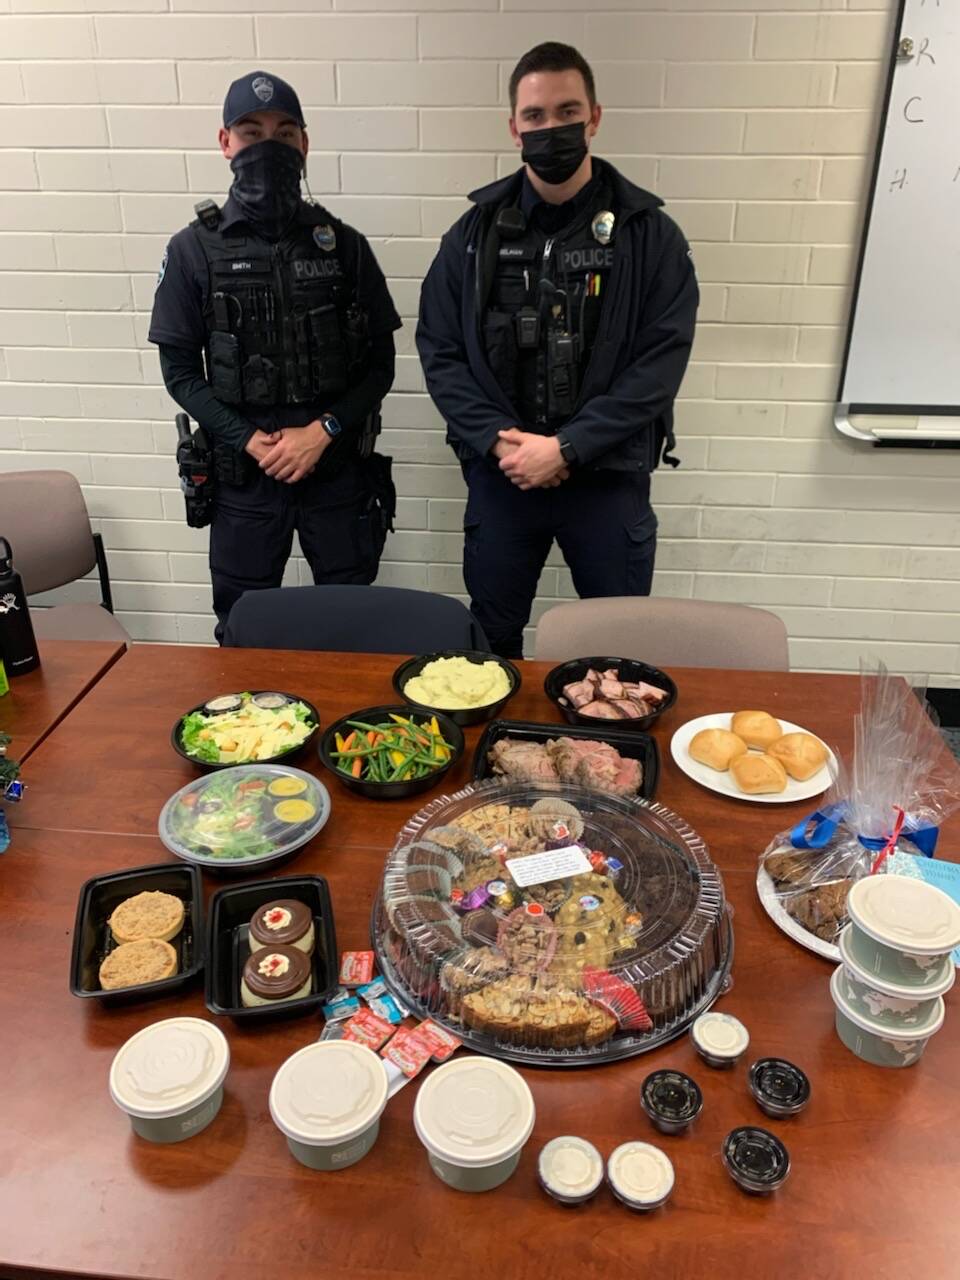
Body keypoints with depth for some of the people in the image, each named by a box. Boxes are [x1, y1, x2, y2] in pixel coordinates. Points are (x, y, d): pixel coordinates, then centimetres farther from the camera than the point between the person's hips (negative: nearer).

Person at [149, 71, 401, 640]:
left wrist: (323, 430, -11)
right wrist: (251, 441, -11)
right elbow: (180, 369, 1)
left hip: (340, 467, 1)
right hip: (242, 473, 0)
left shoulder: (344, 245, 3)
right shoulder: (194, 250, 1)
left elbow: (380, 363, 3)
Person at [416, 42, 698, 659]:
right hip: (499, 475, 2)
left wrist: (566, 446, -17)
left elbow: (660, 361, -9)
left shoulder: (651, 234, -2)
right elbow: (439, 349, 0)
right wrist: (496, 440, -14)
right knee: (491, 644, 16)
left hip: (610, 477, -1)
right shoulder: (477, 231, 4)